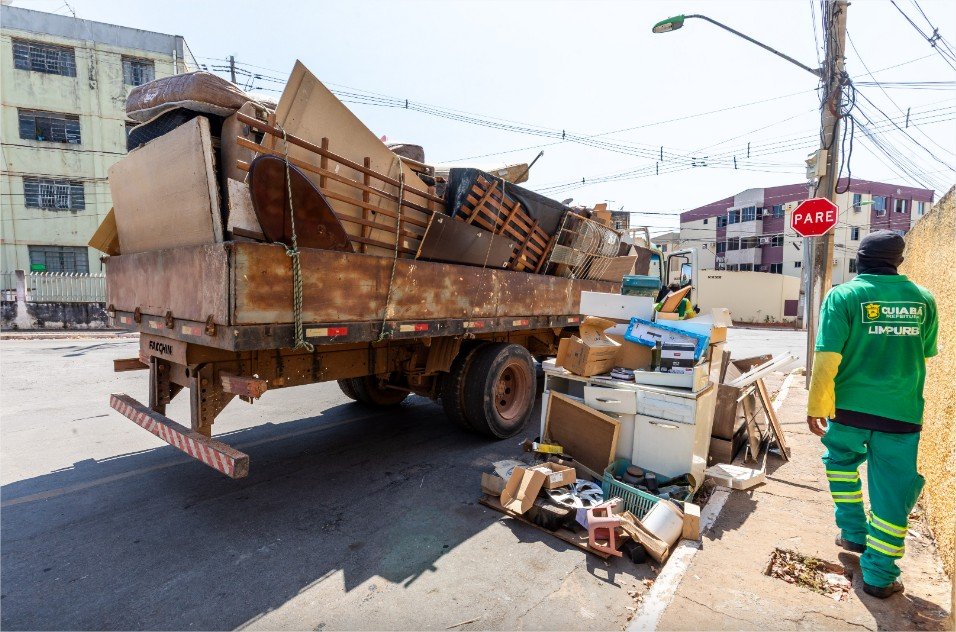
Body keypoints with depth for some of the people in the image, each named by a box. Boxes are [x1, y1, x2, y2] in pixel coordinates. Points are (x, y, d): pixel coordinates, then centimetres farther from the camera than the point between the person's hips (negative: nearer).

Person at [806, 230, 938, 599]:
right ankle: (879, 575, 18)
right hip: (903, 412, 2)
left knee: (841, 461, 26)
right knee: (893, 491, 10)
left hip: (851, 406, -2)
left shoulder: (843, 296, -9)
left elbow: (827, 358, -15)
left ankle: (854, 533, 31)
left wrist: (816, 406, -7)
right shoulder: (923, 299, 3)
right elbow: (925, 355, 14)